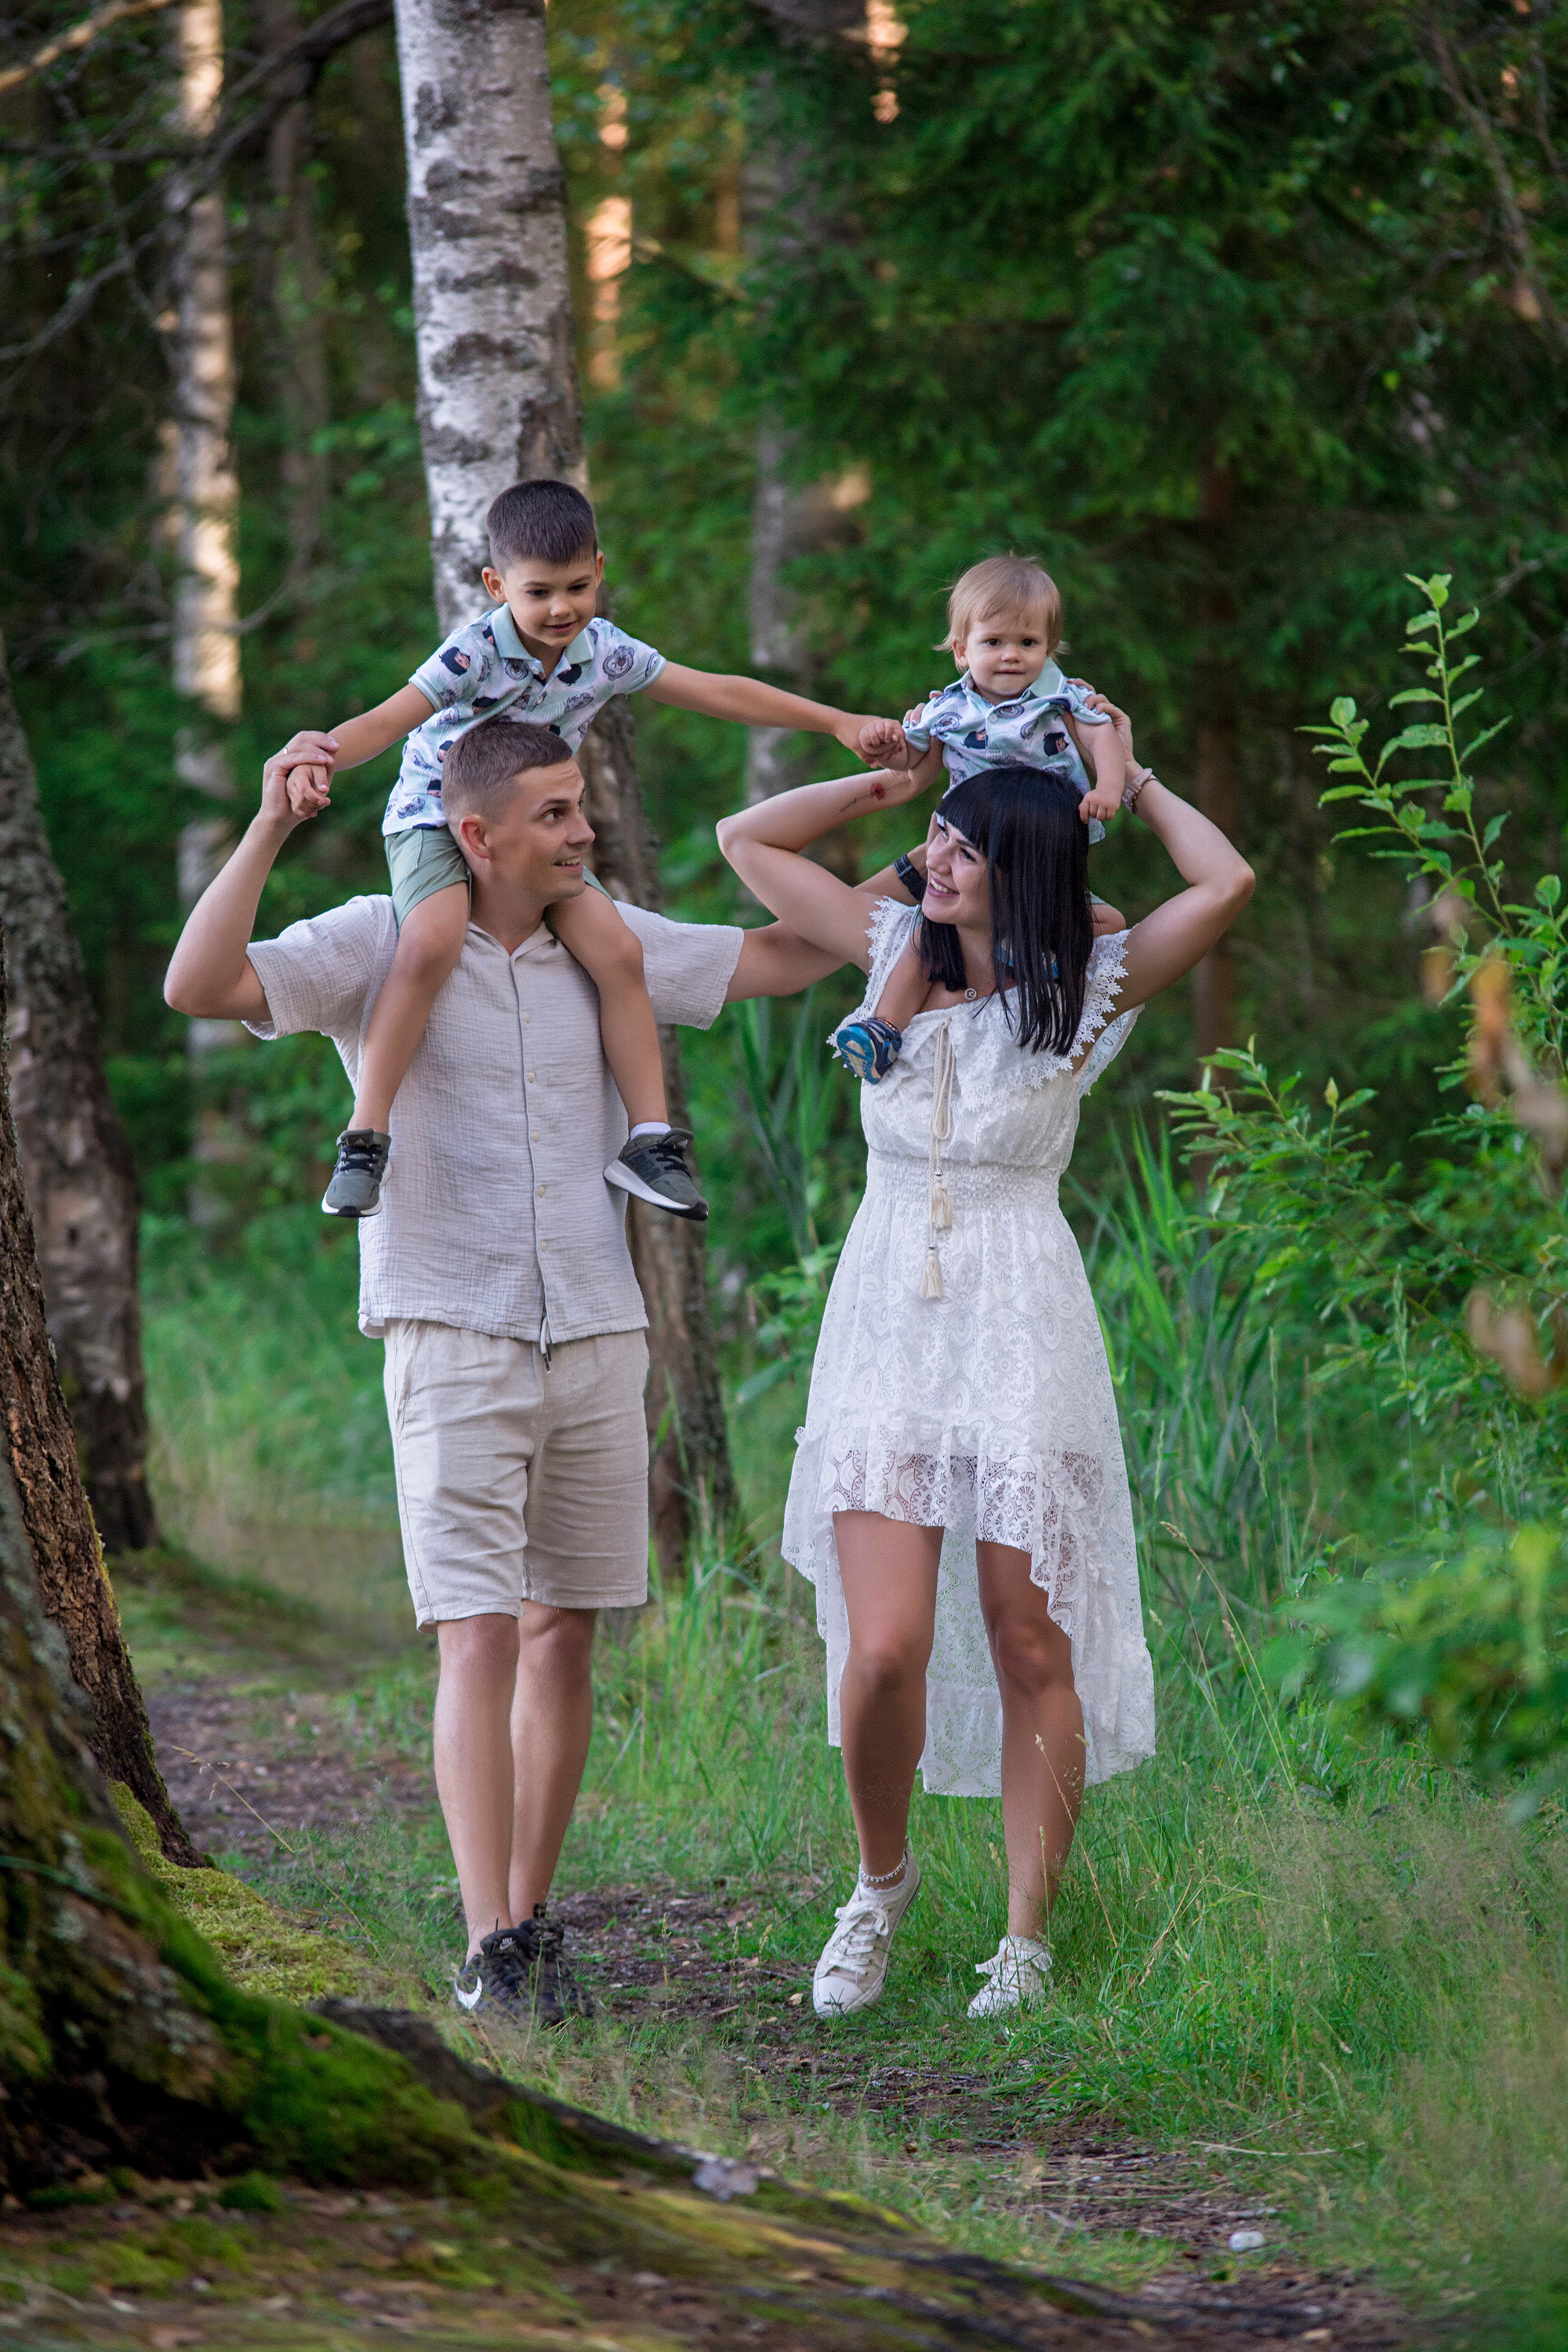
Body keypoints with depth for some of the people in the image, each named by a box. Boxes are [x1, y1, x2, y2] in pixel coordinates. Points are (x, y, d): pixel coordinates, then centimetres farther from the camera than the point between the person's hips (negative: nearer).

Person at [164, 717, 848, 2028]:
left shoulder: (608, 945, 9)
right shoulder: (379, 947, -4)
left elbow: (782, 960, 17)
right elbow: (199, 986, -16)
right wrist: (268, 832, -24)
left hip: (597, 1338, 5)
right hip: (453, 1339, -5)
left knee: (566, 1634, 7)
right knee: (480, 1637, -12)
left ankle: (532, 1920, 17)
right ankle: (490, 1952, -14)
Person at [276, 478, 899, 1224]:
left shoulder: (606, 652, -5)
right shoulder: (474, 652, -21)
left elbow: (721, 693, 2)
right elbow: (387, 721, -30)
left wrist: (837, 722, 2)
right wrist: (320, 752, -51)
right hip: (435, 822, -5)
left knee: (618, 951, -15)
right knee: (432, 942, -33)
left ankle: (650, 1139, -6)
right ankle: (364, 1140, -28)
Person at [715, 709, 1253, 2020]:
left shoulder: (1086, 988, -1)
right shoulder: (897, 950, 9)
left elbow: (1227, 884, -16)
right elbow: (749, 839, 17)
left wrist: (1131, 783, -1)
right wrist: (895, 779, 12)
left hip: (1023, 1336, -2)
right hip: (885, 1329, 2)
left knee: (1031, 1650, 0)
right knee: (883, 1651, -9)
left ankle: (1028, 1940, 9)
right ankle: (883, 1881, 15)